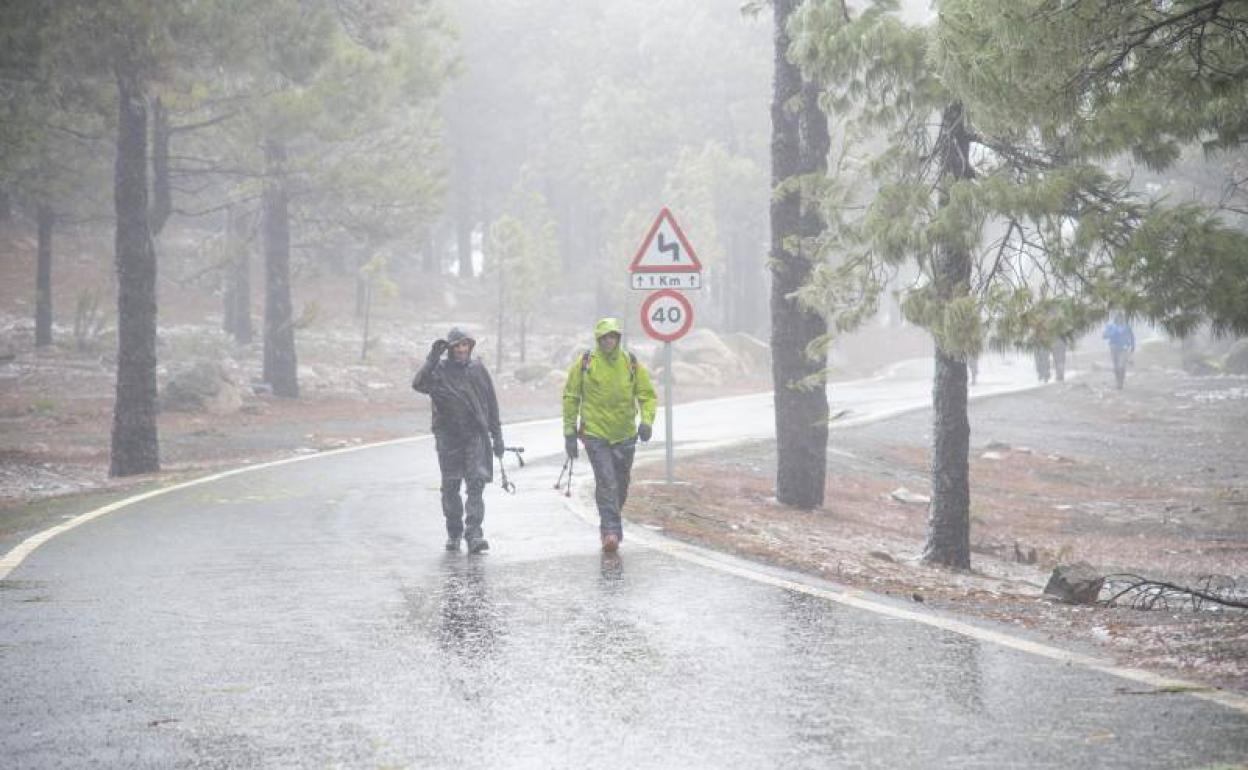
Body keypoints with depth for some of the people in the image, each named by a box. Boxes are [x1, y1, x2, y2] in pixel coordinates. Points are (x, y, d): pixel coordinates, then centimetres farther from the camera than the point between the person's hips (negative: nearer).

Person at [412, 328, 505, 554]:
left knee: (476, 484, -9)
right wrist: (432, 359, -22)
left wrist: (497, 434, 11)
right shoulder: (439, 370, -1)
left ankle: (474, 533, -12)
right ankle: (454, 533, 20)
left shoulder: (478, 369, 6)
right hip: (448, 435, -1)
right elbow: (419, 384, -20)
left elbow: (491, 403, 12)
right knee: (450, 487, 6)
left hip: (476, 435, 1)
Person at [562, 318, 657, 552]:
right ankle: (611, 532, -18)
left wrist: (646, 420, -15)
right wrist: (569, 432, 1)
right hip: (595, 434, -3)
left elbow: (647, 395, 4)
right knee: (606, 483, -16)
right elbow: (570, 397, 4)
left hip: (625, 436, 3)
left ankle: (609, 527, 33)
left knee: (620, 486, 13)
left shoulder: (632, 363, 0)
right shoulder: (584, 363, -4)